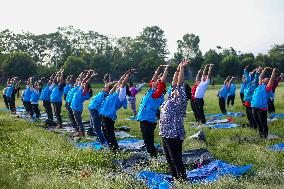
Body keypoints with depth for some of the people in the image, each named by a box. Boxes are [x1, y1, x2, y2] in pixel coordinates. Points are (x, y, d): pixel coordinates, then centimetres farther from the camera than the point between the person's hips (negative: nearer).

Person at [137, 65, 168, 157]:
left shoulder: (158, 93, -7)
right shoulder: (151, 91, 12)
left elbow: (162, 80, -12)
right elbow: (154, 78, 19)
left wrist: (166, 68, -6)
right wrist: (159, 68, 23)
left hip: (150, 120, -8)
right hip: (143, 119, 8)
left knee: (149, 142, -4)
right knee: (147, 141, 14)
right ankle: (152, 156, 24)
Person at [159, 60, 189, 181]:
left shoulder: (181, 101, -9)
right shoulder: (171, 99, 12)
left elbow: (180, 84, -16)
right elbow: (174, 83, 17)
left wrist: (182, 69, -14)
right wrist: (178, 69, 13)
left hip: (174, 135, -9)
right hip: (165, 134, 9)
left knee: (177, 161, -3)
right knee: (170, 160, 16)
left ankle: (183, 181, 6)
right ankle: (175, 179, 27)